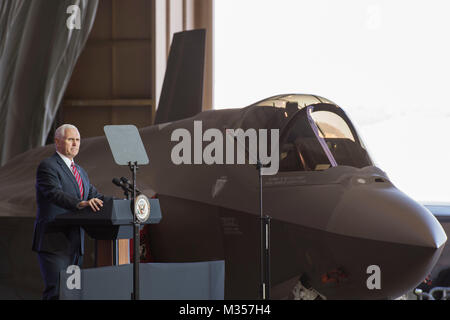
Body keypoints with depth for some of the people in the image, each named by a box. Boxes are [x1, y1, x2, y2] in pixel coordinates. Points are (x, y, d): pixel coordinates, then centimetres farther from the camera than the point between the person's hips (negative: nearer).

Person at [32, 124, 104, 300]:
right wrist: (80, 204, -40)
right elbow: (55, 193, -24)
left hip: (75, 244, 8)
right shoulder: (47, 166, -7)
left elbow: (95, 196, 17)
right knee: (56, 292, -15)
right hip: (54, 243, -8)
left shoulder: (80, 171, 20)